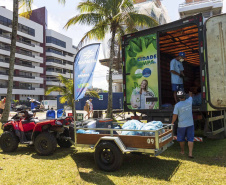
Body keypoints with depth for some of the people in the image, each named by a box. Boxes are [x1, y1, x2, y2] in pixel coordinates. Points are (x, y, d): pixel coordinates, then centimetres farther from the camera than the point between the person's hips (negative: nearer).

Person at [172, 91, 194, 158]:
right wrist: (190, 94, 42)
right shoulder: (189, 101, -6)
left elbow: (175, 116, -14)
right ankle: (190, 153, -1)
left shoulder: (177, 105, -15)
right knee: (190, 139, 5)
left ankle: (182, 151, 32)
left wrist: (172, 123, 0)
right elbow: (191, 97, 20)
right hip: (190, 124, 2)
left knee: (181, 139, 16)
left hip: (182, 125, -2)